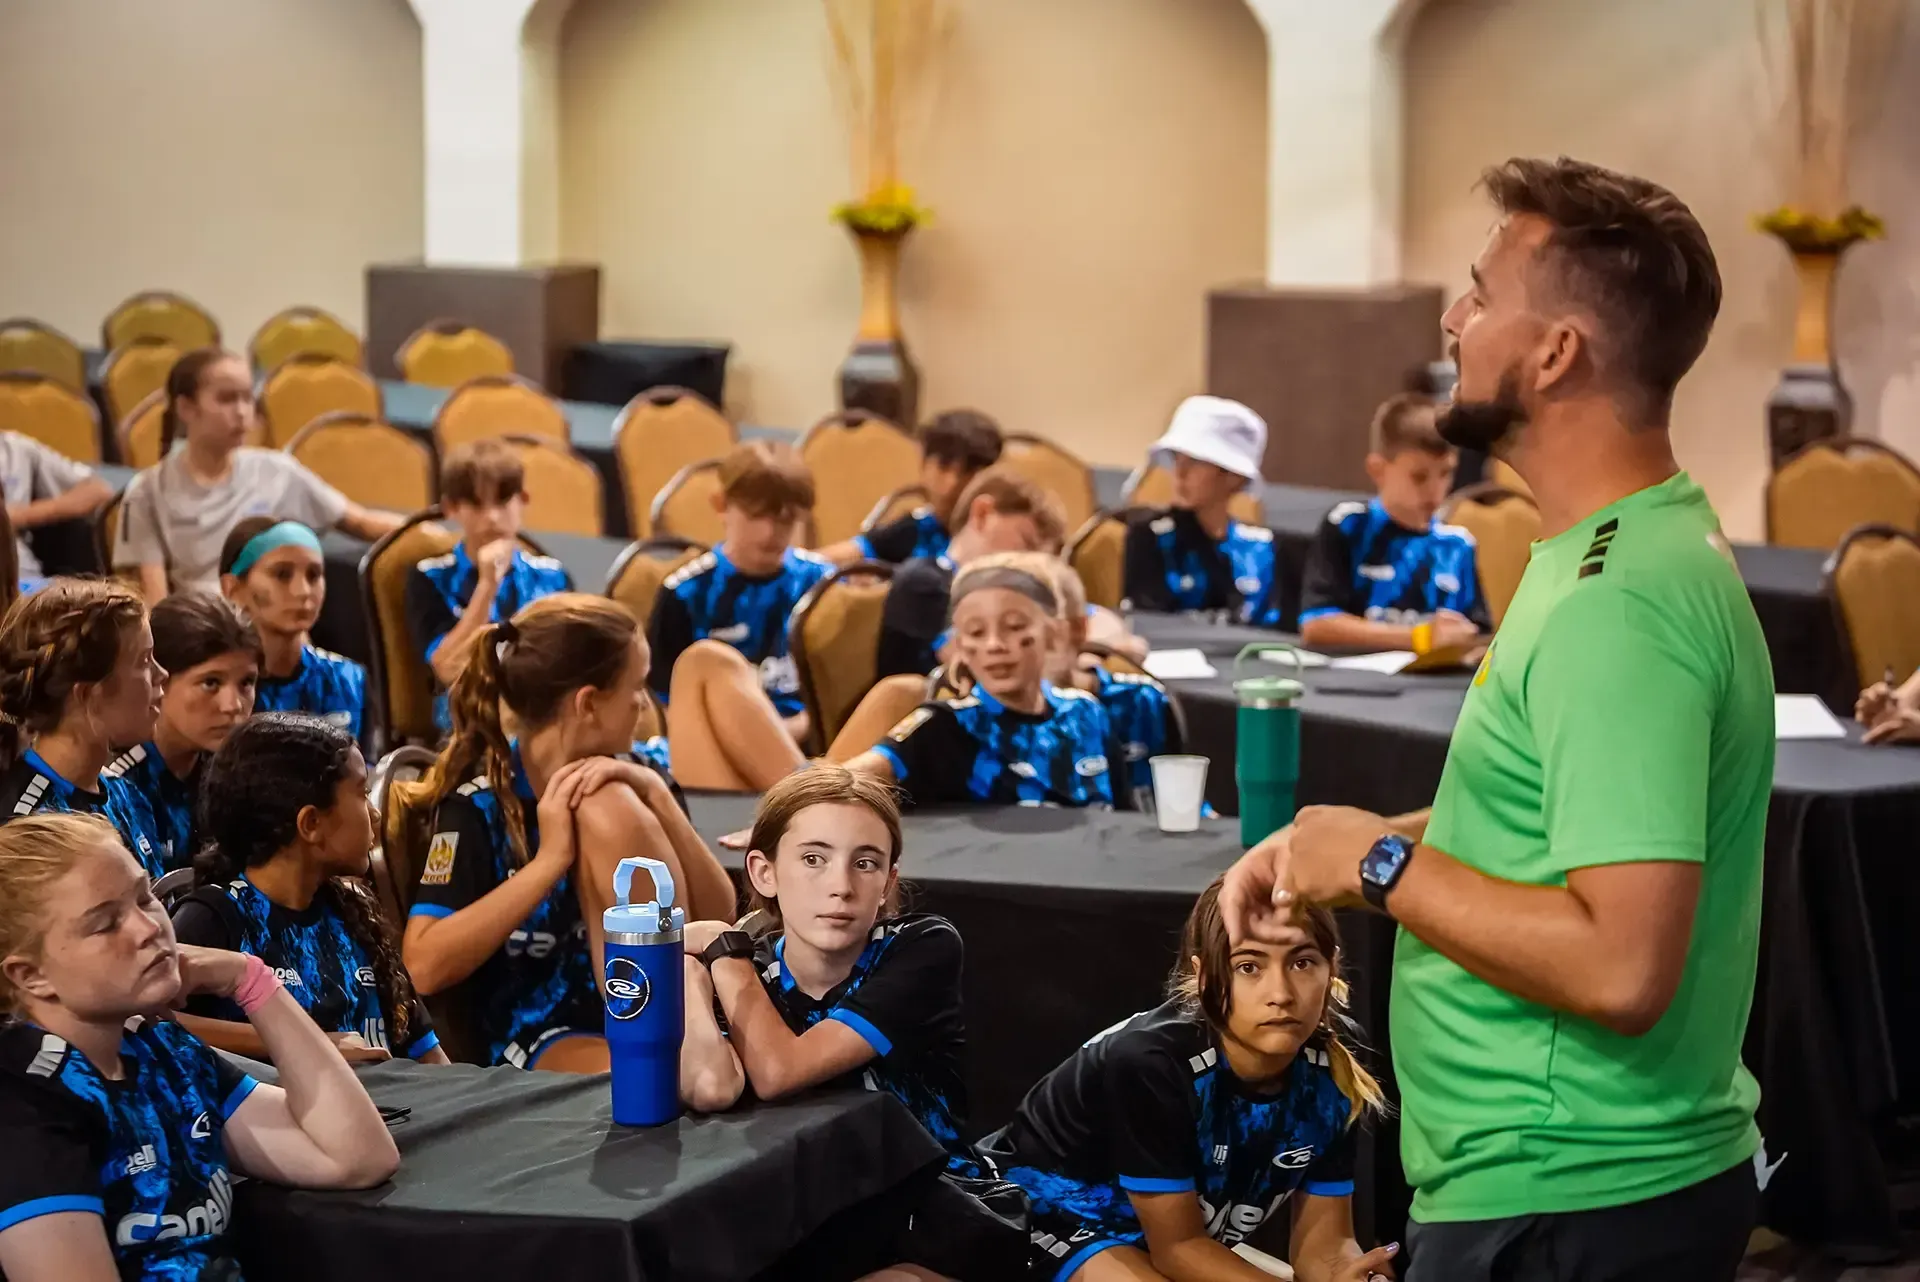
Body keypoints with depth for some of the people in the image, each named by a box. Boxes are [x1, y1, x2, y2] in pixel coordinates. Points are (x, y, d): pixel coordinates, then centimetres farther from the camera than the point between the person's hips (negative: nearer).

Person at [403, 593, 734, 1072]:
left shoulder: (624, 784, 7)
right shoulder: (480, 802, -7)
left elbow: (719, 915, -2)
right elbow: (424, 967, -18)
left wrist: (657, 796, -14)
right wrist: (550, 859, -21)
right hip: (545, 1036, -6)